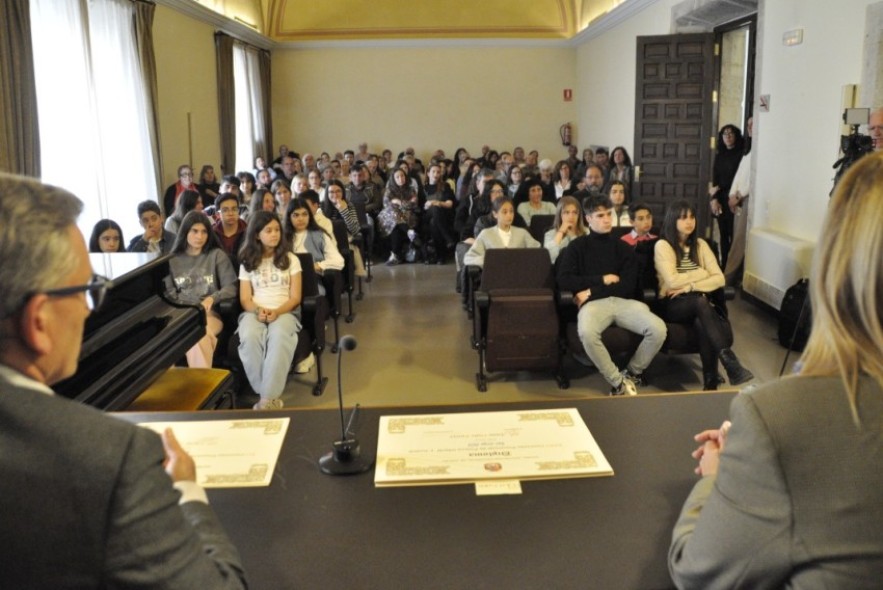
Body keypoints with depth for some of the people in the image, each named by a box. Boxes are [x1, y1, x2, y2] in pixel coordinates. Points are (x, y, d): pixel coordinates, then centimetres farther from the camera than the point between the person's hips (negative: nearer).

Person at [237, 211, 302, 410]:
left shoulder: (290, 259, 10)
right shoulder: (247, 263, 13)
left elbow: (295, 297, 4)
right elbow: (245, 299, 8)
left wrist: (277, 312, -15)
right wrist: (259, 311, -15)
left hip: (285, 312, -1)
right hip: (255, 312, 1)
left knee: (279, 336, -38)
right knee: (249, 337, -36)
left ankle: (268, 397, -37)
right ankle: (268, 394, -29)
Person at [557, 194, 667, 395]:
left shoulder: (623, 247, 18)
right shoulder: (577, 246, 12)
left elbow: (629, 284, 6)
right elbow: (564, 281, -1)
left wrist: (591, 291, -5)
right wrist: (602, 279, 0)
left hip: (623, 301, 3)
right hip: (593, 303, -3)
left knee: (658, 329, -25)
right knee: (587, 333, -38)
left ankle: (633, 372, 3)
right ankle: (618, 382, -17)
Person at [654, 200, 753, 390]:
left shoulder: (700, 244, 13)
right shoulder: (662, 246, -1)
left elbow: (719, 279, 2)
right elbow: (672, 281, -13)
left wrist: (689, 287, -12)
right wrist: (701, 273, 0)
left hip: (699, 303, 4)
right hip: (673, 305, -3)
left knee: (703, 324, -34)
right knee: (701, 301, -37)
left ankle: (711, 383, -31)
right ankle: (732, 366, -45)